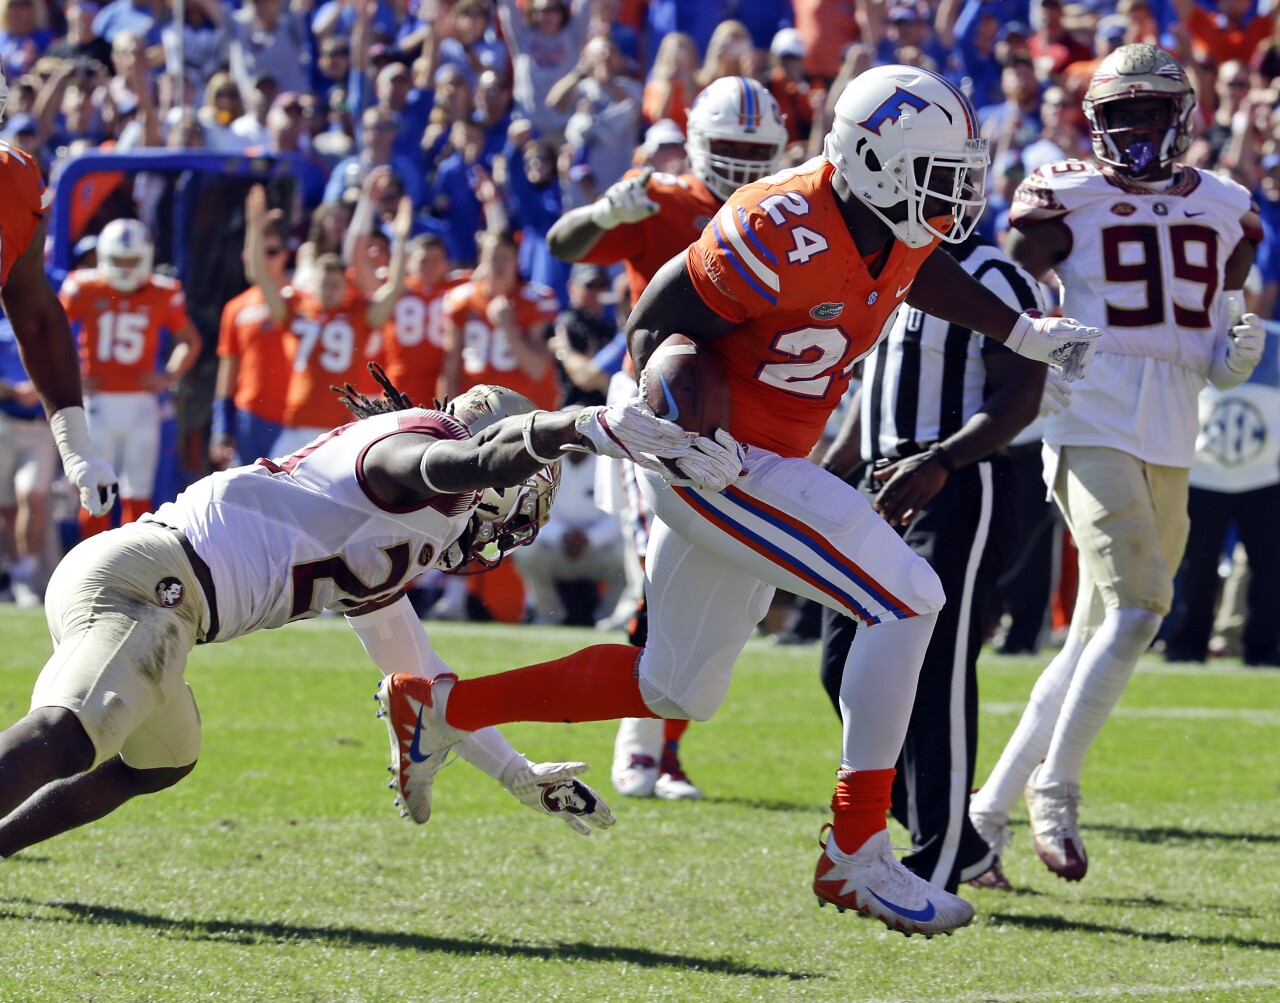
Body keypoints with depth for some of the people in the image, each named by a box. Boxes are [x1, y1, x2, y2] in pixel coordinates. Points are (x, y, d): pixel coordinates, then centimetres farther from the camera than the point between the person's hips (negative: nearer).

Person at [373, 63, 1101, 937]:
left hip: (764, 464, 10)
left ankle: (442, 707, 29)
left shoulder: (900, 225, 0)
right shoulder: (786, 235, -26)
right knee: (908, 601, -17)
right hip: (721, 462, -10)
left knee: (675, 691, 19)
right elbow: (661, 321, -18)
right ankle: (857, 856, -13)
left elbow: (923, 272, 25)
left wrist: (1025, 334, 23)